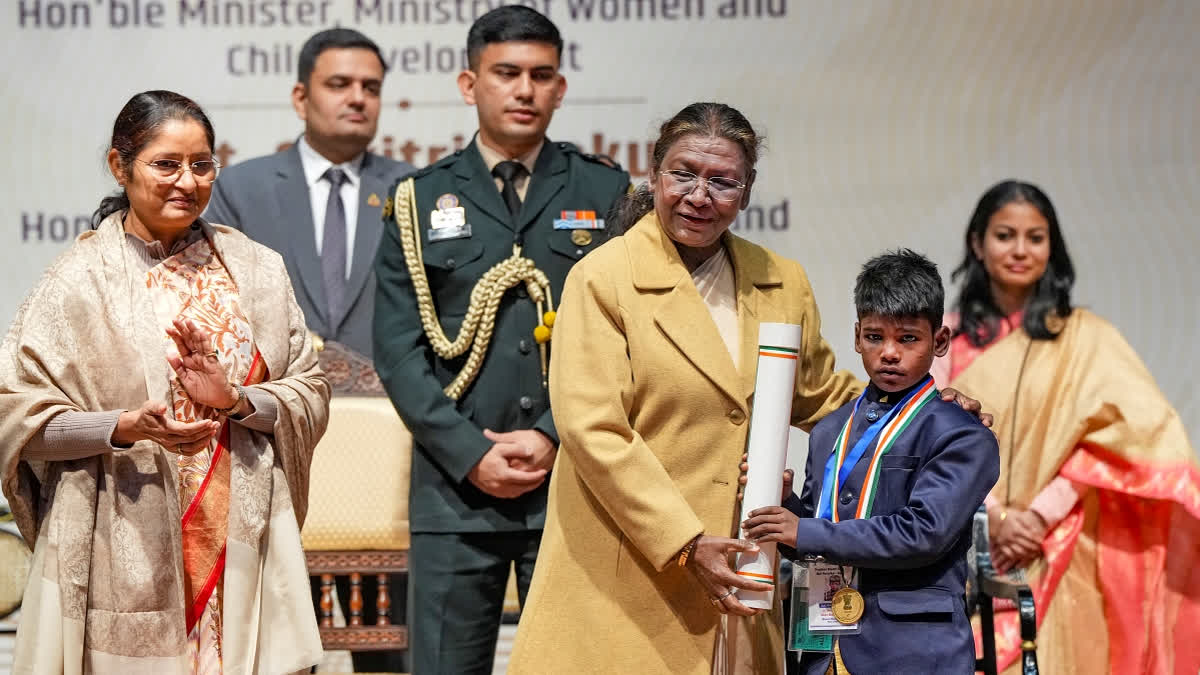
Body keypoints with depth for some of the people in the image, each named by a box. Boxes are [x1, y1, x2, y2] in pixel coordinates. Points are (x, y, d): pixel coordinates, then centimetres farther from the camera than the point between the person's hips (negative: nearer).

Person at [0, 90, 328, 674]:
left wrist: (237, 401, -11)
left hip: (242, 545, 3)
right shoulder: (79, 280, -1)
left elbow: (310, 394, 8)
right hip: (126, 553, -2)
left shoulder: (256, 270, 9)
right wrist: (124, 427, -18)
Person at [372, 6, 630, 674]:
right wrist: (470, 454, -7)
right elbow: (399, 349, 3)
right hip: (455, 489, 0)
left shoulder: (607, 193, 9)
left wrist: (554, 437, -9)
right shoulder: (422, 200, 9)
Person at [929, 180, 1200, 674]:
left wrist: (1041, 514, -14)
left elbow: (1135, 428, -9)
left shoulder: (1085, 337, 0)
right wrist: (994, 516, -14)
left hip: (1056, 560, -1)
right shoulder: (950, 338, 6)